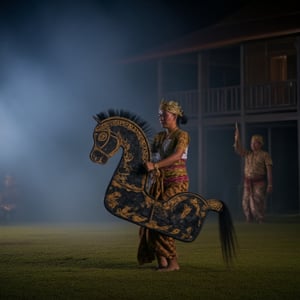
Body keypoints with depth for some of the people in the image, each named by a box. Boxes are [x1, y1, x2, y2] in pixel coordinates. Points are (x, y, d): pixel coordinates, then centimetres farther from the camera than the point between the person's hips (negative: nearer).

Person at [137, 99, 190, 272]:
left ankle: (173, 262, -9)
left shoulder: (182, 136, -8)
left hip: (177, 182, -7)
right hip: (160, 182, 7)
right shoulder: (159, 137, 14)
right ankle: (162, 260, 4)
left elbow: (176, 156, -26)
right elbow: (149, 157, 8)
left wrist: (155, 166, -36)